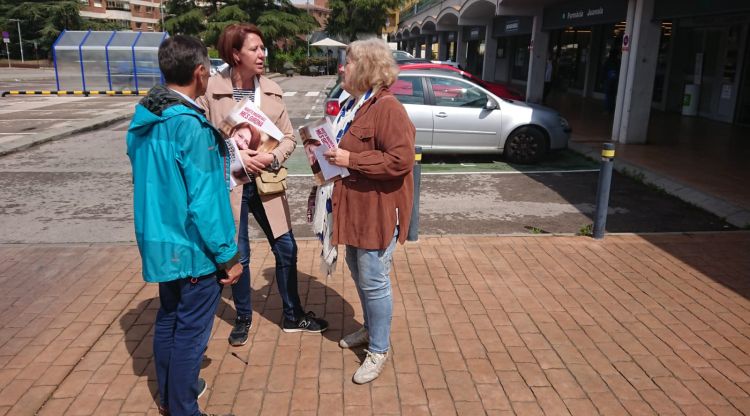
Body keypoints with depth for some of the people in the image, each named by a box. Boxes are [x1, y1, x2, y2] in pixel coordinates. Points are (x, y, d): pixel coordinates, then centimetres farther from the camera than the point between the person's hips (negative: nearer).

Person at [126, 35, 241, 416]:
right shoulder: (191, 125, -22)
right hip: (193, 248, -8)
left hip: (160, 242, 9)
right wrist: (228, 256, -14)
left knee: (168, 318, 22)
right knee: (190, 331, 6)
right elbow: (204, 202, -22)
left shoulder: (144, 119, 3)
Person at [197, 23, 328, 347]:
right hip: (229, 185, -3)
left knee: (286, 249, 9)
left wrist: (271, 157, -14)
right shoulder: (211, 90, -9)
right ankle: (243, 318, 34)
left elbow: (289, 137, 4)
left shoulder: (272, 90, 1)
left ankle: (293, 315, 29)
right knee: (238, 256, 10)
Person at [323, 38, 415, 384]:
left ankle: (379, 349, 19)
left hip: (378, 208, -10)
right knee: (358, 273, 21)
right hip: (354, 206, 10)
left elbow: (401, 160, -27)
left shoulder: (387, 108, -19)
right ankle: (371, 329, 41)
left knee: (373, 281, 1)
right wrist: (328, 151, 6)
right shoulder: (352, 104, 12)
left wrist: (350, 160, -25)